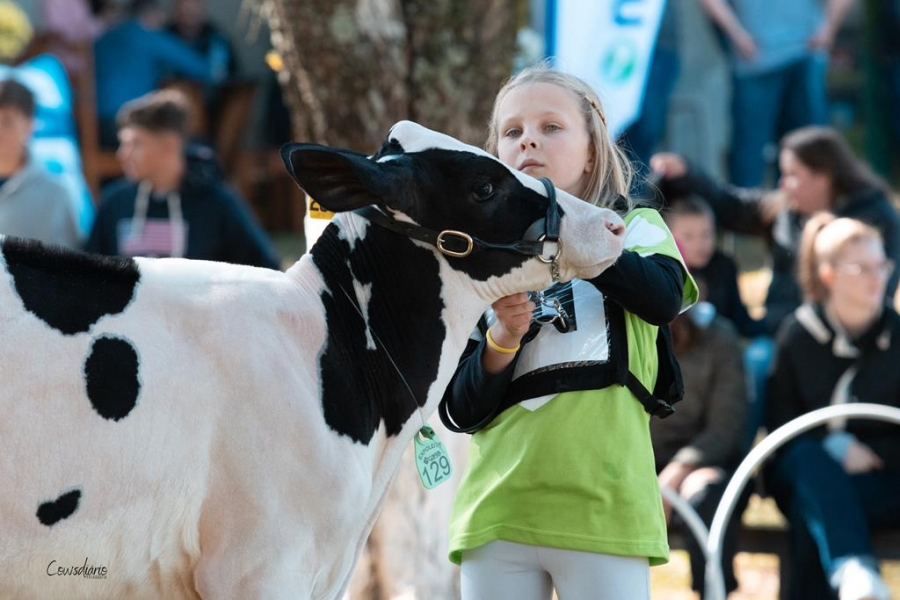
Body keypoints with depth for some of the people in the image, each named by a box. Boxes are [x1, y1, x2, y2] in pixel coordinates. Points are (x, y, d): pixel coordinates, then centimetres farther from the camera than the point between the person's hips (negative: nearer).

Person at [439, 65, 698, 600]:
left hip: (606, 510, -3)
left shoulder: (635, 229, 7)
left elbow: (663, 298, -17)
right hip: (497, 513, 3)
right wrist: (501, 341, -11)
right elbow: (460, 412, 8)